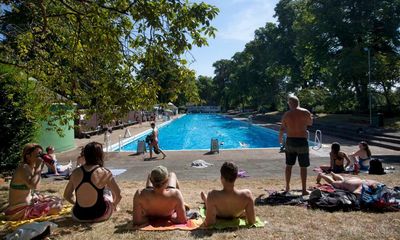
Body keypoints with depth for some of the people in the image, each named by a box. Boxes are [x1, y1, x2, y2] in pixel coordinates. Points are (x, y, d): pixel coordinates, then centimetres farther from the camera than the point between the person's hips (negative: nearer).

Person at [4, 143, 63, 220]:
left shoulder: (31, 167, 5)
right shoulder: (23, 167, -21)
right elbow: (33, 185, -38)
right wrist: (38, 167, -28)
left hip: (30, 200, 9)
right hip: (20, 210, -9)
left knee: (58, 200, 16)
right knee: (57, 206, -14)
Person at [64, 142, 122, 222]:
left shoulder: (76, 172, -3)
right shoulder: (104, 173, -13)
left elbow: (67, 195, 9)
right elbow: (118, 195, -7)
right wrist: (114, 205, 13)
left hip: (78, 217, 4)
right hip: (99, 216, -3)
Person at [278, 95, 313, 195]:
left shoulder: (286, 114, -2)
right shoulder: (305, 112, -7)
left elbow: (282, 129, 5)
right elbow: (310, 123, 11)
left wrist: (280, 138, 22)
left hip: (290, 141, 2)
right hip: (302, 142, -2)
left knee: (289, 165, 14)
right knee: (303, 167, 6)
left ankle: (287, 187, 23)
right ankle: (304, 190, 12)